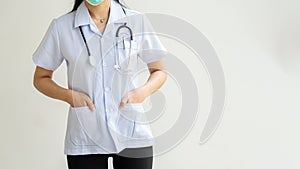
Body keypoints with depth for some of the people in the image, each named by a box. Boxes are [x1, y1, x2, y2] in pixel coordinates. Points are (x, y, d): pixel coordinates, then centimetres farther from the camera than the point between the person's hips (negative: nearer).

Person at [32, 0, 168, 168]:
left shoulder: (137, 21, 1)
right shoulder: (61, 26, 0)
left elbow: (159, 71, 11)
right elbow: (40, 79, 8)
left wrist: (143, 92, -9)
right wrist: (68, 95, -11)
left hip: (132, 136, 0)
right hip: (85, 140, 0)